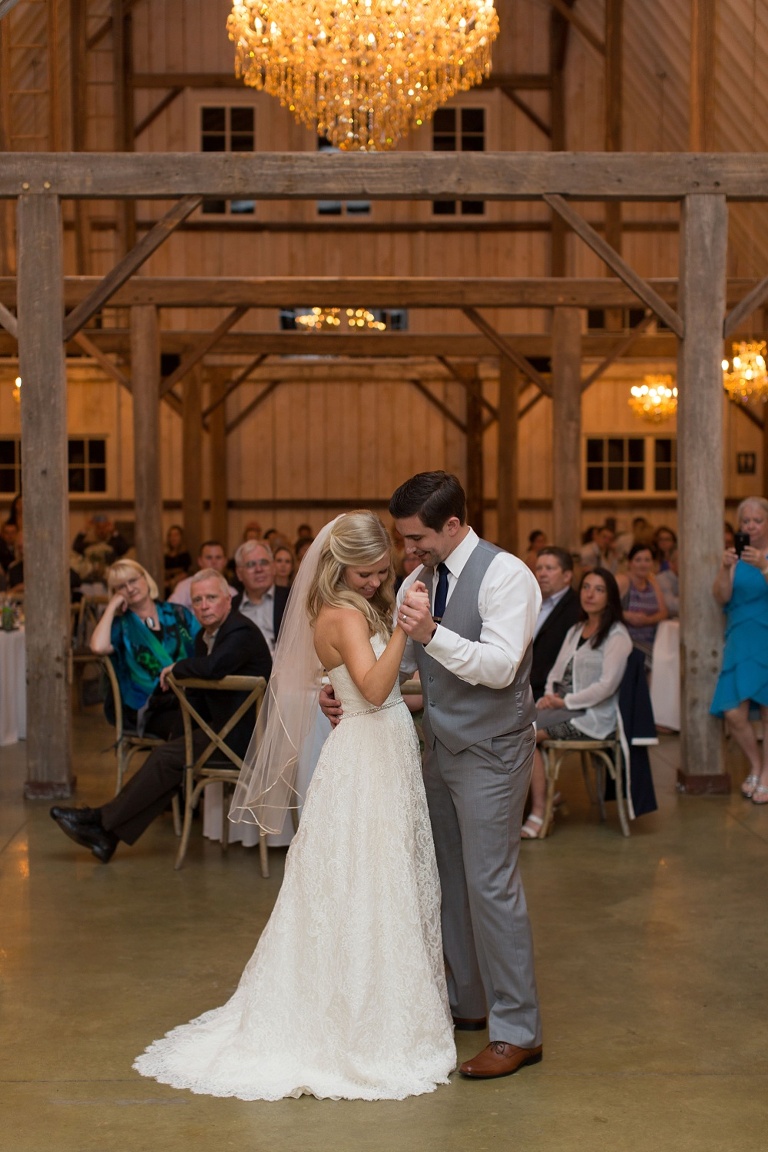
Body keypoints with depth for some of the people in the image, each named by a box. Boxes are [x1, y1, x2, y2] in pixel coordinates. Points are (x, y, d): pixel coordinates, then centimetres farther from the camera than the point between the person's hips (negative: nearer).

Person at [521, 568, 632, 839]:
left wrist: (565, 702, -14)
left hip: (593, 714, -7)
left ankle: (539, 813, -20)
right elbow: (556, 671, 20)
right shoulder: (575, 631, 21)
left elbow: (607, 685, -13)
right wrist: (549, 695, -1)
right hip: (562, 706, 7)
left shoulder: (617, 636, -4)